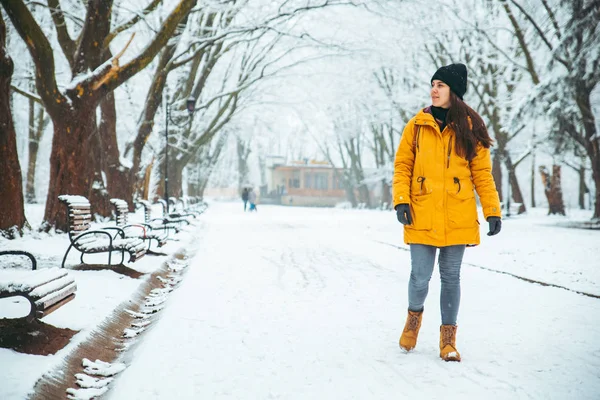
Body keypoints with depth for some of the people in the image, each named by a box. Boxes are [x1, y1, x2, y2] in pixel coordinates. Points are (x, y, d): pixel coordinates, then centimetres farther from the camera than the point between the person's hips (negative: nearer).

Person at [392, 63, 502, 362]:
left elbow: (482, 172, 4)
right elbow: (402, 166, 6)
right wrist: (401, 200, -7)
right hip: (422, 217, 0)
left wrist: (492, 211, -2)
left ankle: (448, 339, 21)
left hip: (457, 218, 0)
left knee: (450, 277, 6)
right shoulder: (417, 125, 5)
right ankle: (414, 315, 29)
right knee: (420, 277, -3)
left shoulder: (470, 127, 4)